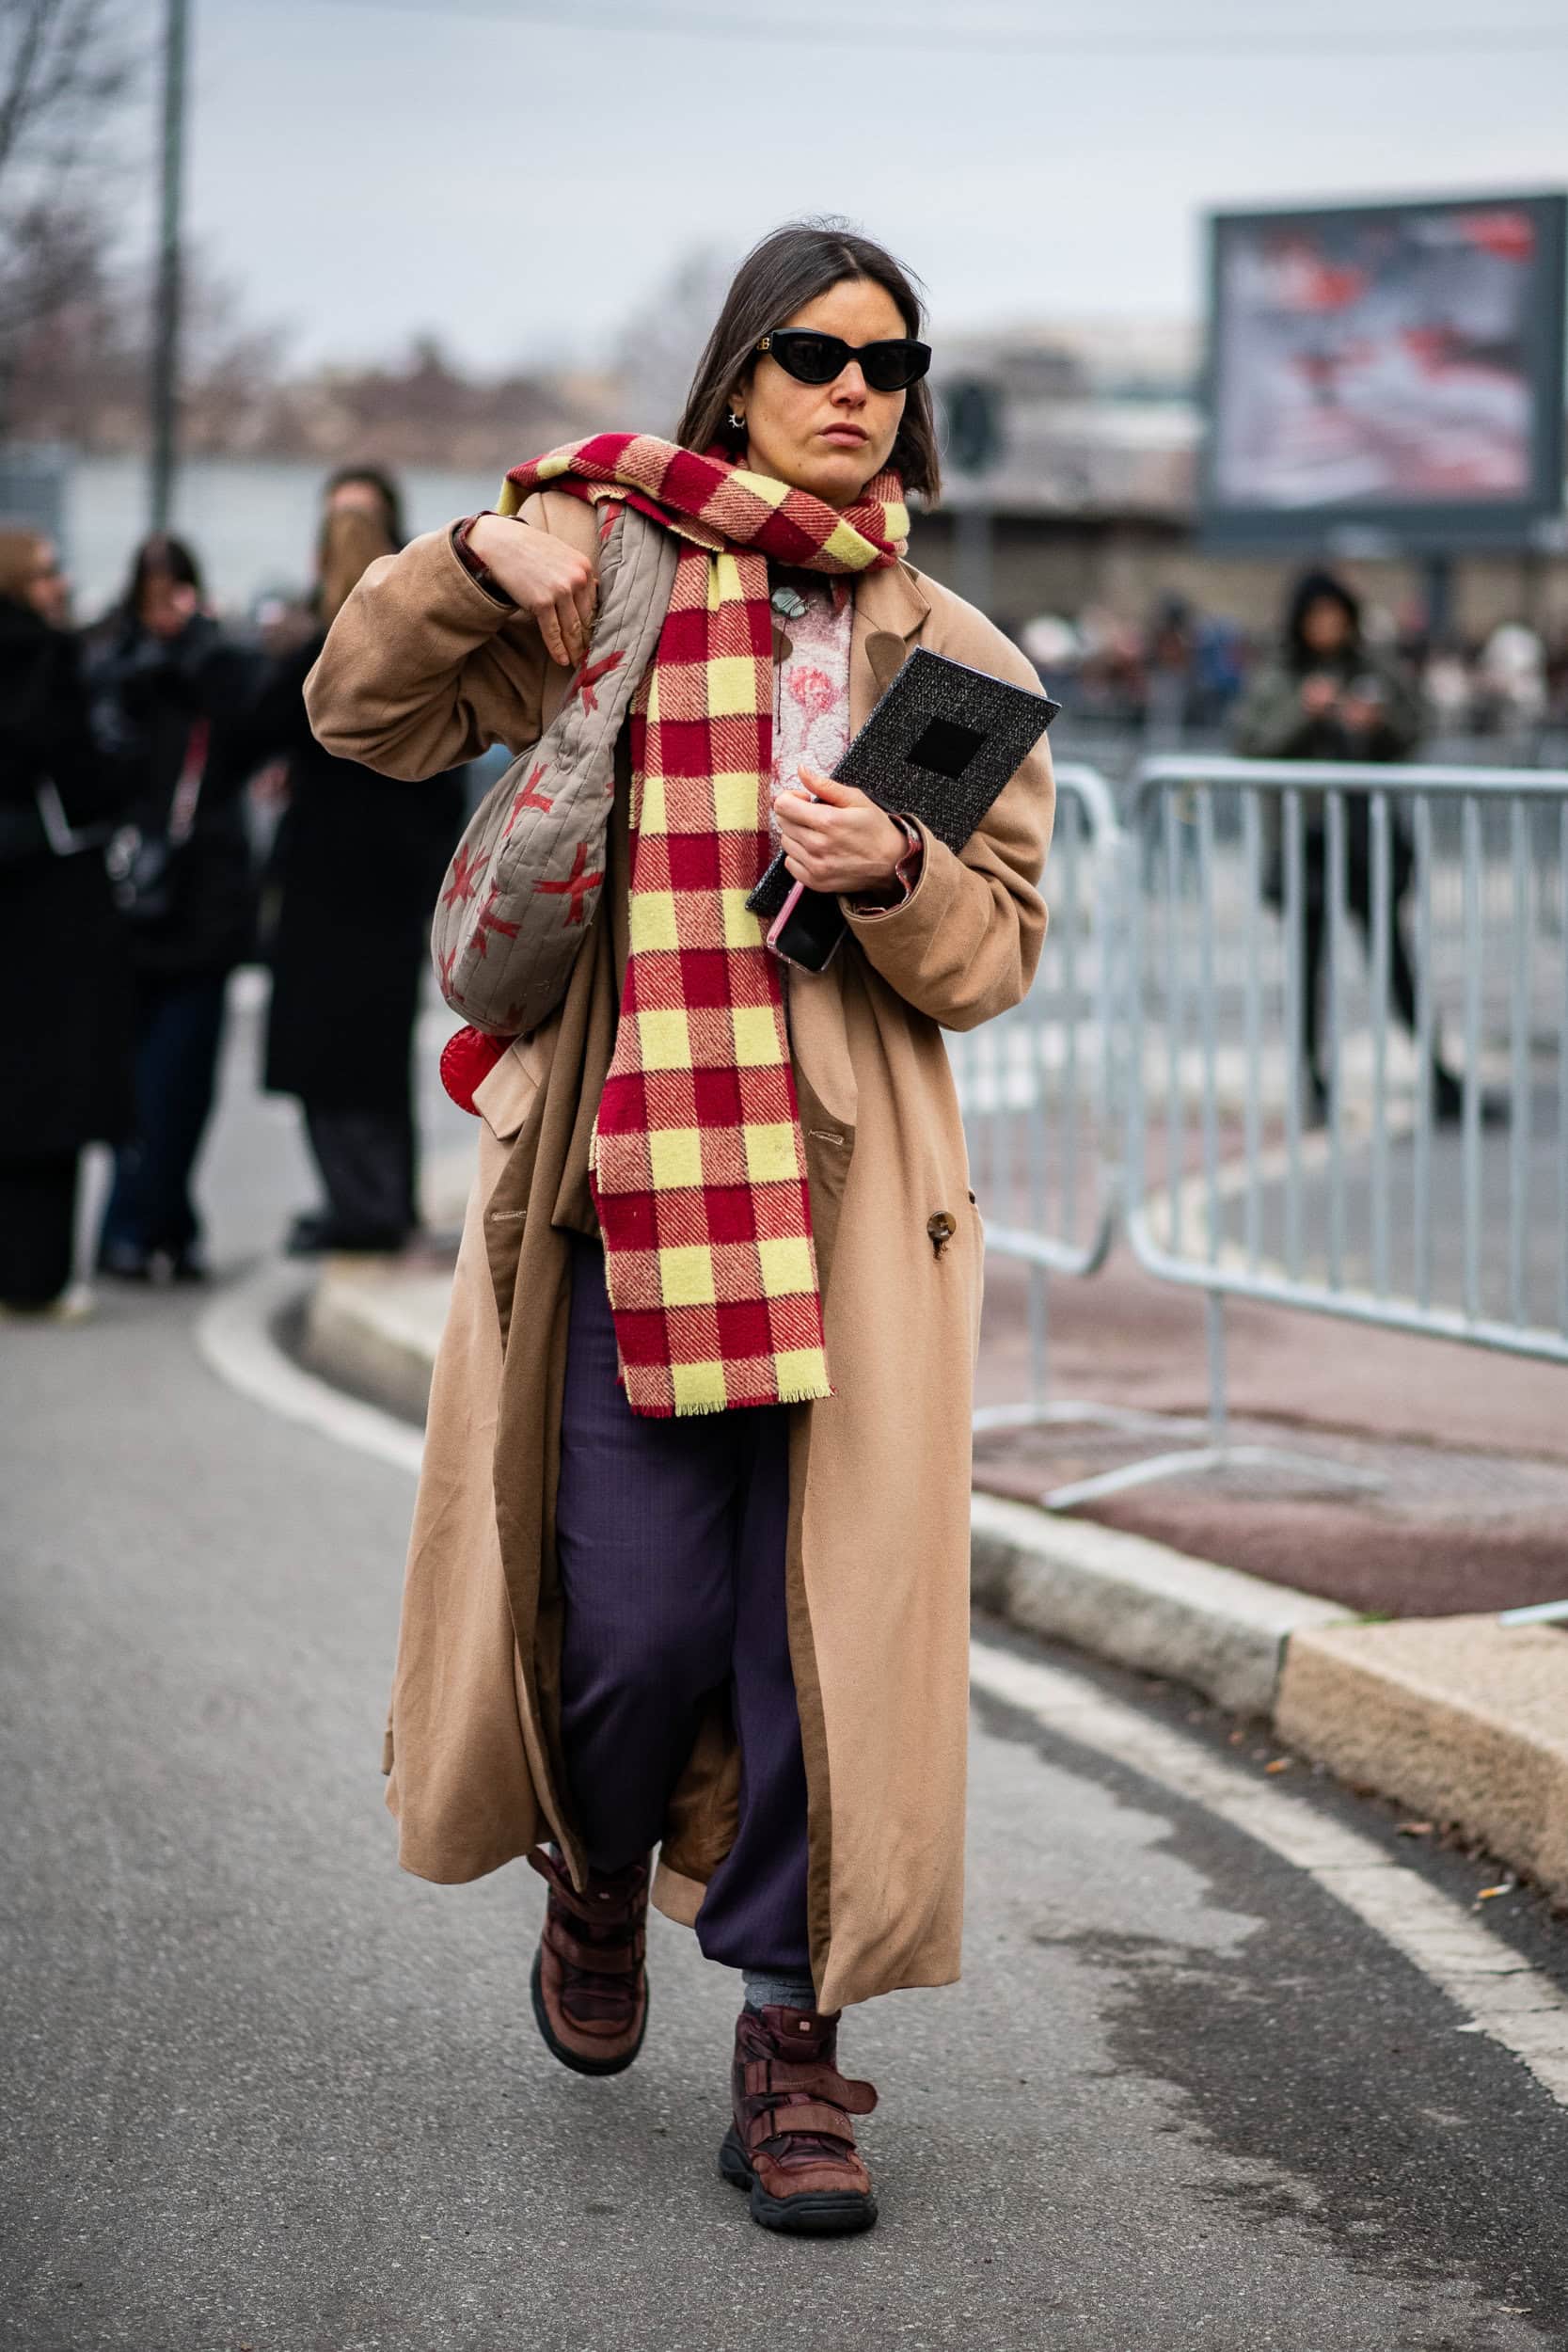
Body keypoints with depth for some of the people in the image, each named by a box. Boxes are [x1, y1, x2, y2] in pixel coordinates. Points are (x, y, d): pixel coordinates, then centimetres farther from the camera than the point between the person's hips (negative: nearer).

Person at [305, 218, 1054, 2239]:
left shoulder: (958, 659, 10)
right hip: (633, 1162, -1)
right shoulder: (611, 589, 8)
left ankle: (792, 2046, 6)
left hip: (855, 1182, 1)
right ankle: (598, 1882, 30)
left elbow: (1000, 953, 7)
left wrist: (894, 876, -14)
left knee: (836, 1617, -5)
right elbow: (364, 712, 10)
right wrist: (473, 563, -7)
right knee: (641, 1616, -3)